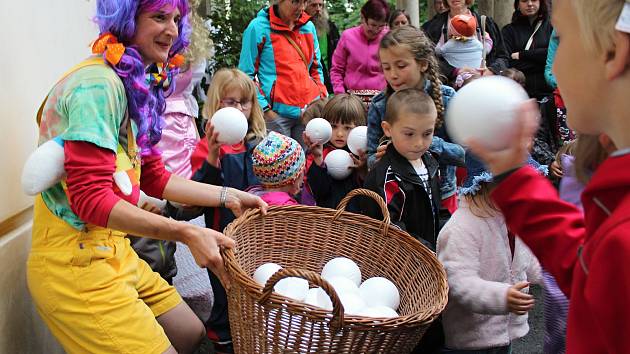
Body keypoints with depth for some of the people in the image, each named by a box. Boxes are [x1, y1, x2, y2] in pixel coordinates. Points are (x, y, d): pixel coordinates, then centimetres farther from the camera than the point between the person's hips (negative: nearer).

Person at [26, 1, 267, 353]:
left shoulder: (137, 86, 9)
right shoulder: (98, 84, -19)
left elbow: (154, 178, 16)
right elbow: (90, 198, -24)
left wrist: (228, 196, 14)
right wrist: (186, 233, -28)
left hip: (113, 251, 9)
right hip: (75, 261, -9)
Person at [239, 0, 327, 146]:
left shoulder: (309, 26, 13)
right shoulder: (258, 27, -3)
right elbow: (247, 74, -3)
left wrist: (323, 98, 10)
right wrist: (264, 109, -10)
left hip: (310, 110, 5)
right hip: (277, 113, -5)